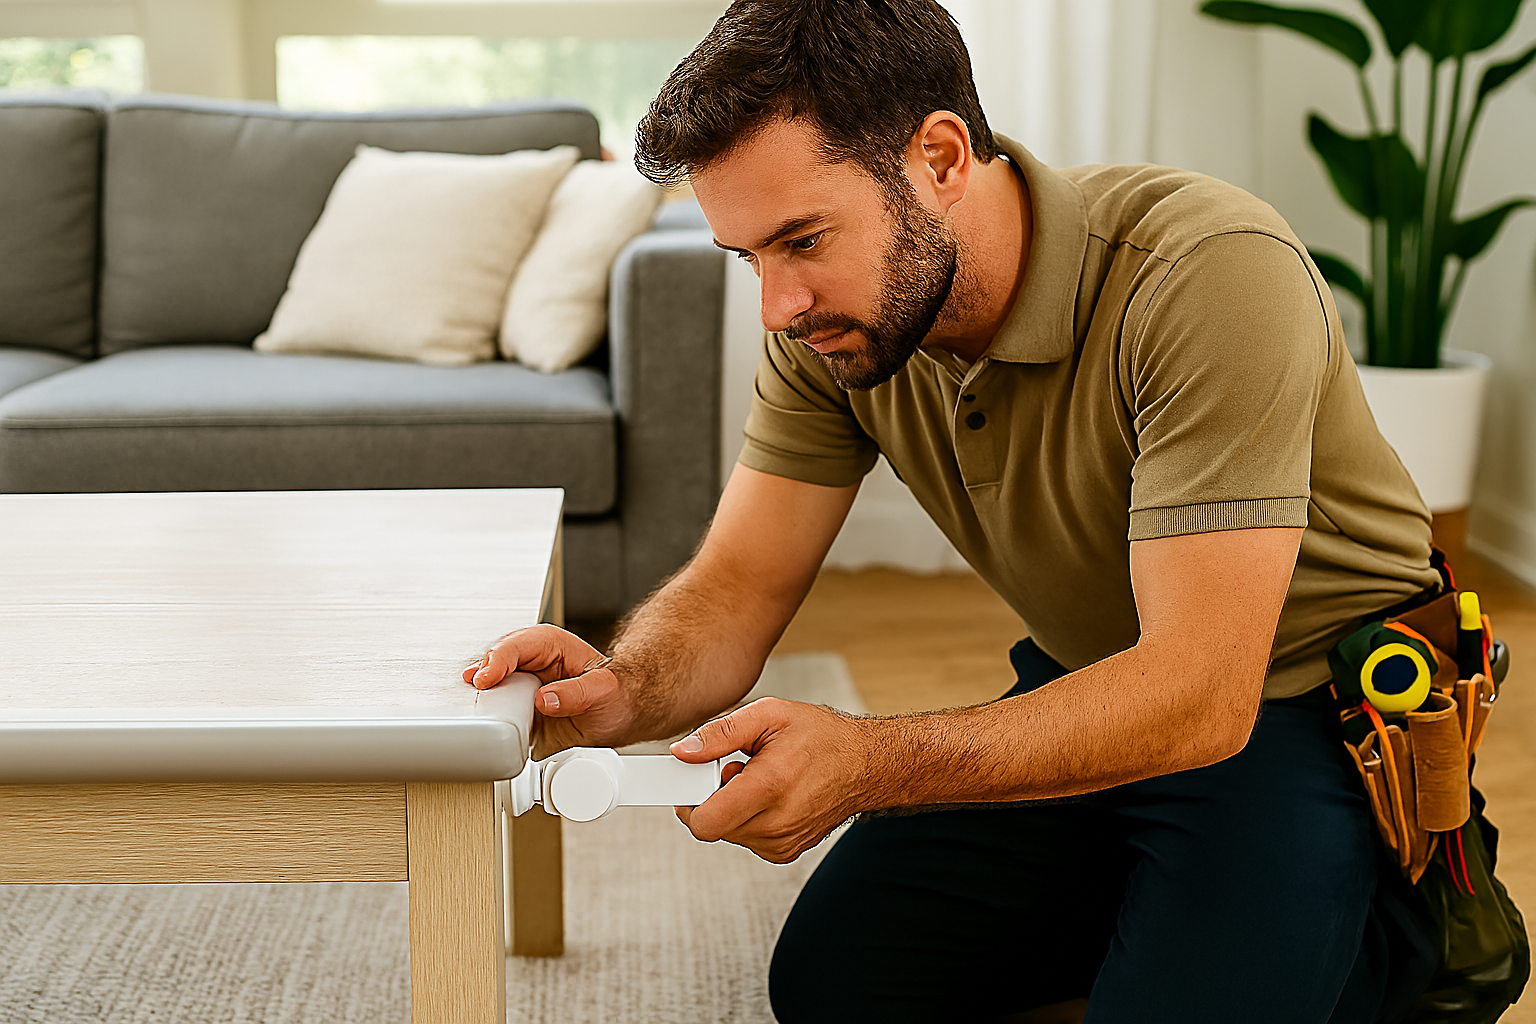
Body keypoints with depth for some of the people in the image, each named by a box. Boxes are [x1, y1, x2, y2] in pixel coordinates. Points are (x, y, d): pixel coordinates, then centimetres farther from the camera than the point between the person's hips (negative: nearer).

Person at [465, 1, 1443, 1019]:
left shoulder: (1209, 275, -32)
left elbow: (1202, 696, -36)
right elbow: (738, 587, -9)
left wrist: (866, 762, -45)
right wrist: (625, 689, -32)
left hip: (1294, 700, -5)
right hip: (1086, 690, 6)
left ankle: (1382, 934, 6)